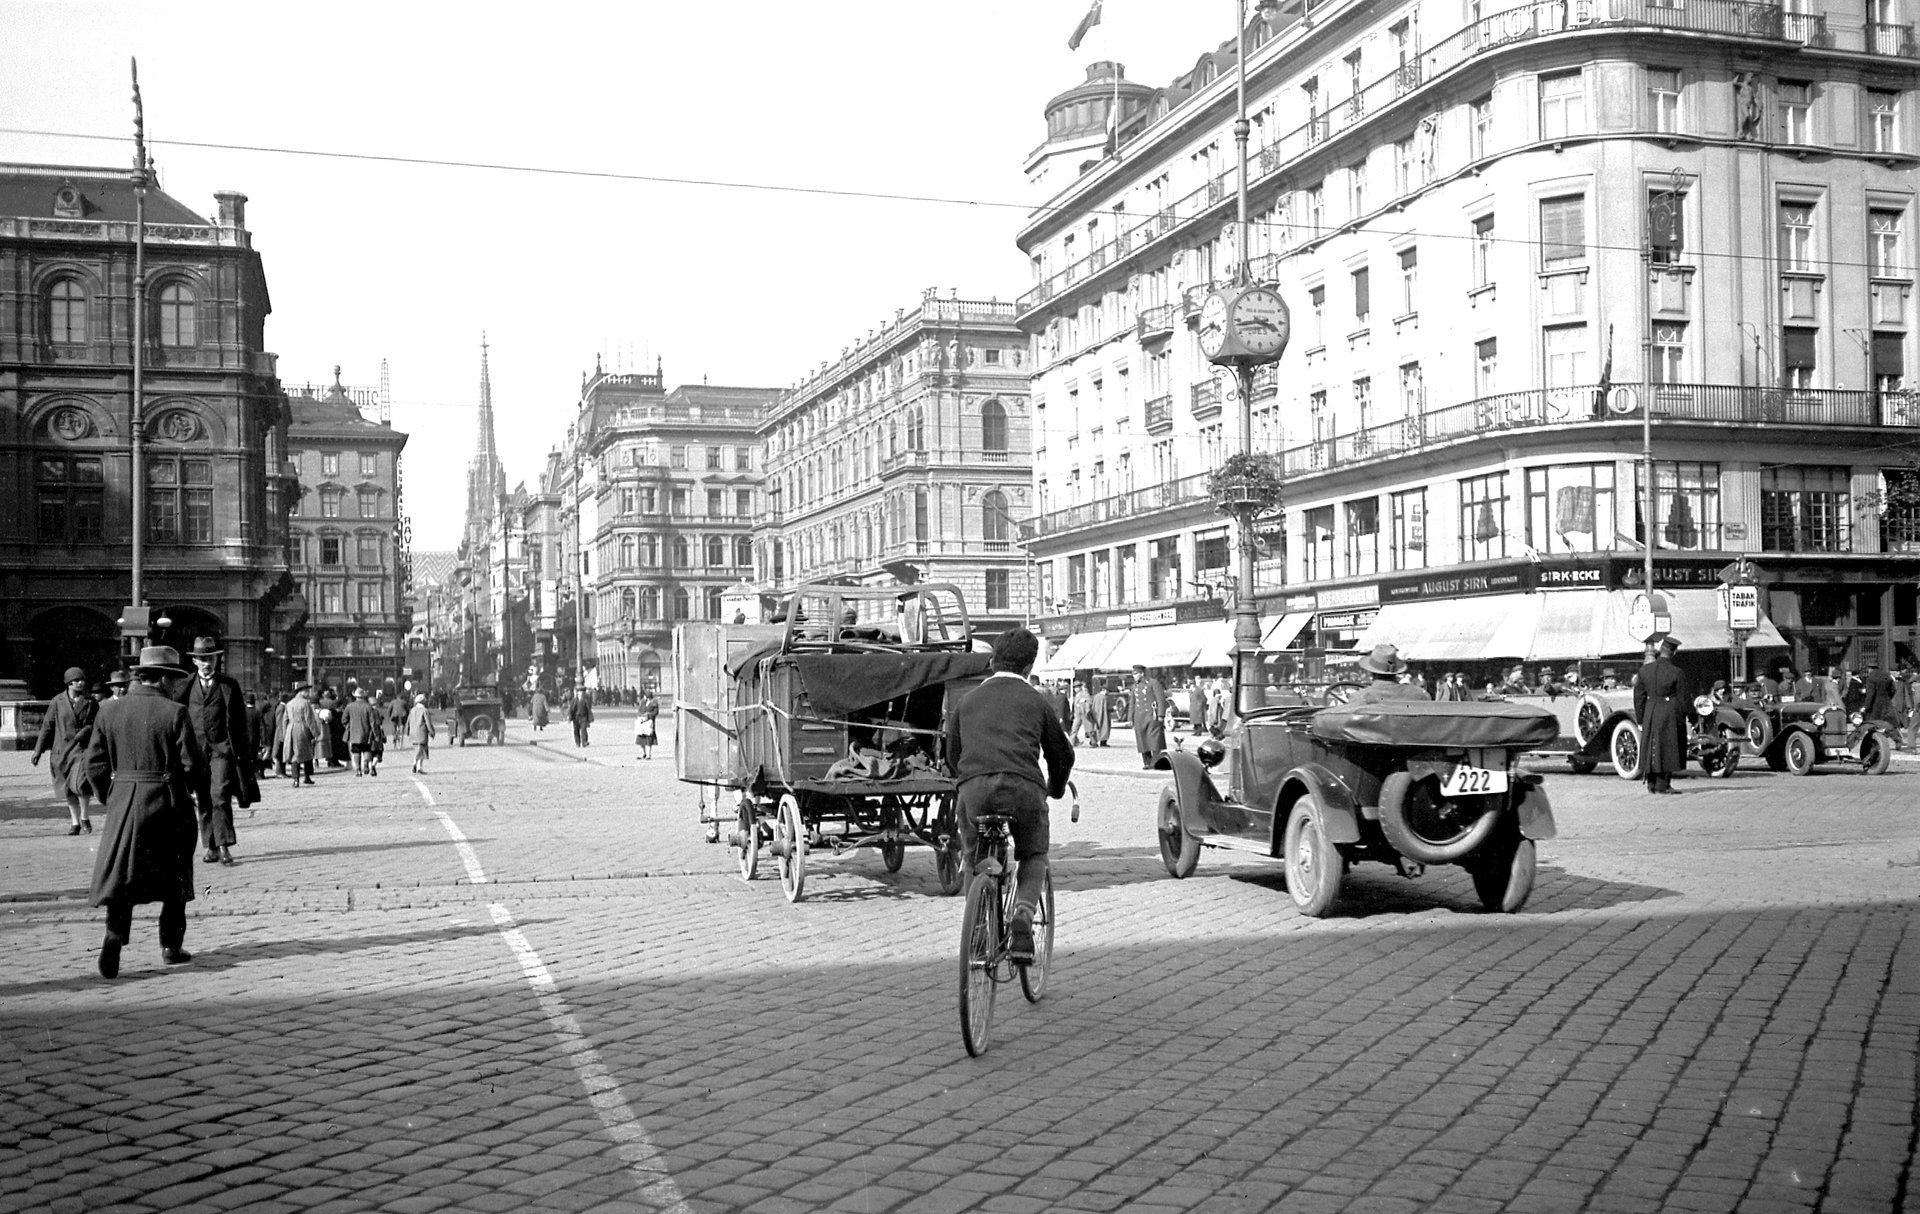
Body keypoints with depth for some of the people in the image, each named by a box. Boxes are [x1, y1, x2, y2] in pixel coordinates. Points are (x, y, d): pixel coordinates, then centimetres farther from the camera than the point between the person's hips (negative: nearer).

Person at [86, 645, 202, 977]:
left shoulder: (111, 713, 4)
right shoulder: (174, 712, -10)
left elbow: (95, 763, 4)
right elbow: (191, 762, -12)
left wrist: (110, 797, 15)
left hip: (122, 803, 3)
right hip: (168, 801, -3)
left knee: (120, 874, 6)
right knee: (174, 876, 12)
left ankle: (115, 935, -15)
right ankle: (171, 946, 17)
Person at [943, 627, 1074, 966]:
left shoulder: (967, 701, 25)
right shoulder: (1035, 701, 20)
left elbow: (952, 754, 31)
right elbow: (1063, 754, 27)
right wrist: (1056, 790, 46)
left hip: (973, 786, 1)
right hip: (1023, 786, -1)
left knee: (974, 860, 24)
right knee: (1034, 856, 22)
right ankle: (1023, 919, 1)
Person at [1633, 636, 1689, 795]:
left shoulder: (1644, 670, -2)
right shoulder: (1677, 673, -13)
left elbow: (1638, 697, 3)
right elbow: (1681, 700, -8)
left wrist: (1640, 720, 11)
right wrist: (1681, 721, 3)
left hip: (1650, 713, 4)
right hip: (1670, 715, -4)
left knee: (1651, 747, 14)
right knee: (1667, 748, 5)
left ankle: (1651, 783, 21)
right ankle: (1662, 785, 6)